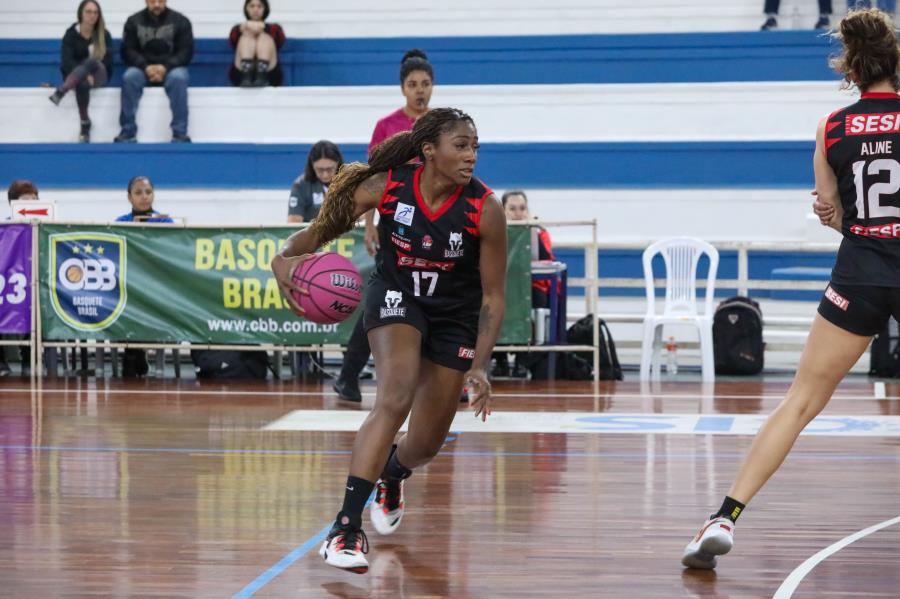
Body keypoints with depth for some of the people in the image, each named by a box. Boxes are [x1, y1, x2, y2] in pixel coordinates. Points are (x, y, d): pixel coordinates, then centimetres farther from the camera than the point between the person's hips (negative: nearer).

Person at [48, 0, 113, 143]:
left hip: (98, 76, 0)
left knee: (92, 62, -37)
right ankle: (85, 123, -43)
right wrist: (85, 75, -28)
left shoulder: (104, 35, 5)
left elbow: (107, 60, -6)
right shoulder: (71, 34, 0)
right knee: (82, 83, -40)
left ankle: (61, 91, -53)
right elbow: (67, 60, -12)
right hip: (74, 75, 0)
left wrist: (90, 73, -22)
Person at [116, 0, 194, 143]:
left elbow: (186, 52, -4)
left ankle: (180, 134, -34)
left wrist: (165, 67, -21)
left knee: (178, 78, -35)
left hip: (171, 68, -1)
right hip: (143, 68, 1)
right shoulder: (134, 21, 5)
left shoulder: (180, 21, 1)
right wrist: (145, 67, -19)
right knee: (129, 77, -31)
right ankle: (127, 132, -29)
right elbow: (128, 51, 0)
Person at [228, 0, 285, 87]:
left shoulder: (274, 27, 26)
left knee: (264, 37, -18)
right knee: (247, 36, -18)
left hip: (269, 73, 0)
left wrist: (263, 27, -18)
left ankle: (262, 77, -45)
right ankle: (246, 77, -46)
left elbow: (281, 39, 1)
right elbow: (232, 40, 0)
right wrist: (245, 27, -21)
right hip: (240, 73, 0)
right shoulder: (238, 29, 26)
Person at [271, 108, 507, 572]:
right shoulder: (386, 186, -24)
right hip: (396, 295, -1)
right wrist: (285, 257, -35)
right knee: (395, 399, -29)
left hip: (455, 314, 2)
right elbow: (318, 232, -14)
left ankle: (391, 475, 48)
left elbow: (493, 296, -15)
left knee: (425, 446, 8)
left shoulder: (484, 210, -24)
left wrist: (479, 366, -24)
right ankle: (347, 528, -29)